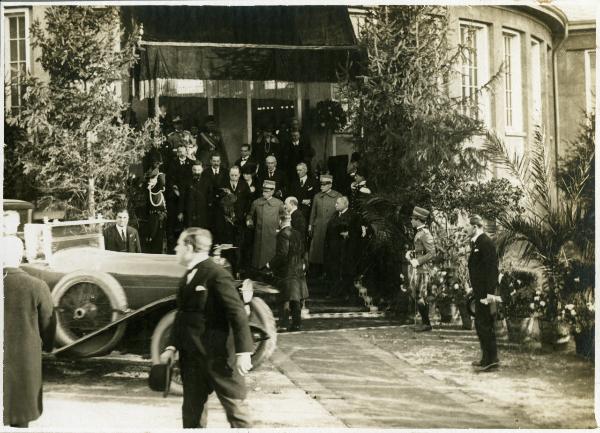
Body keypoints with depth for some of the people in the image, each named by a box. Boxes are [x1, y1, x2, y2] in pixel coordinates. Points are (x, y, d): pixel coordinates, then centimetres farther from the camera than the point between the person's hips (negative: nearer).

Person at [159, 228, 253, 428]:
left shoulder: (217, 275, -15)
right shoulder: (187, 276, 12)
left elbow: (237, 313, -17)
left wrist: (243, 352, -20)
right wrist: (172, 346, 7)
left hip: (218, 356, -8)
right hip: (192, 356, 8)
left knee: (235, 404, 1)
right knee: (192, 411, 13)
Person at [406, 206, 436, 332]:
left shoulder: (425, 234, -15)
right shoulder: (420, 233, 14)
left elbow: (432, 253, -20)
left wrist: (417, 261, -20)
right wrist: (410, 253, 10)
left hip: (422, 269, -10)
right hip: (418, 269, 10)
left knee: (420, 297, -7)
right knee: (419, 296, 11)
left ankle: (426, 324, -1)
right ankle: (424, 322, 16)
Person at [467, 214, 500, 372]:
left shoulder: (486, 243, -16)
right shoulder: (476, 242, 14)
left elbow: (492, 268, -20)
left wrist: (489, 292, -23)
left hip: (485, 291, -10)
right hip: (479, 291, 10)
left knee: (484, 324, -7)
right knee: (482, 324, 15)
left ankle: (490, 359, -1)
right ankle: (488, 358, 23)